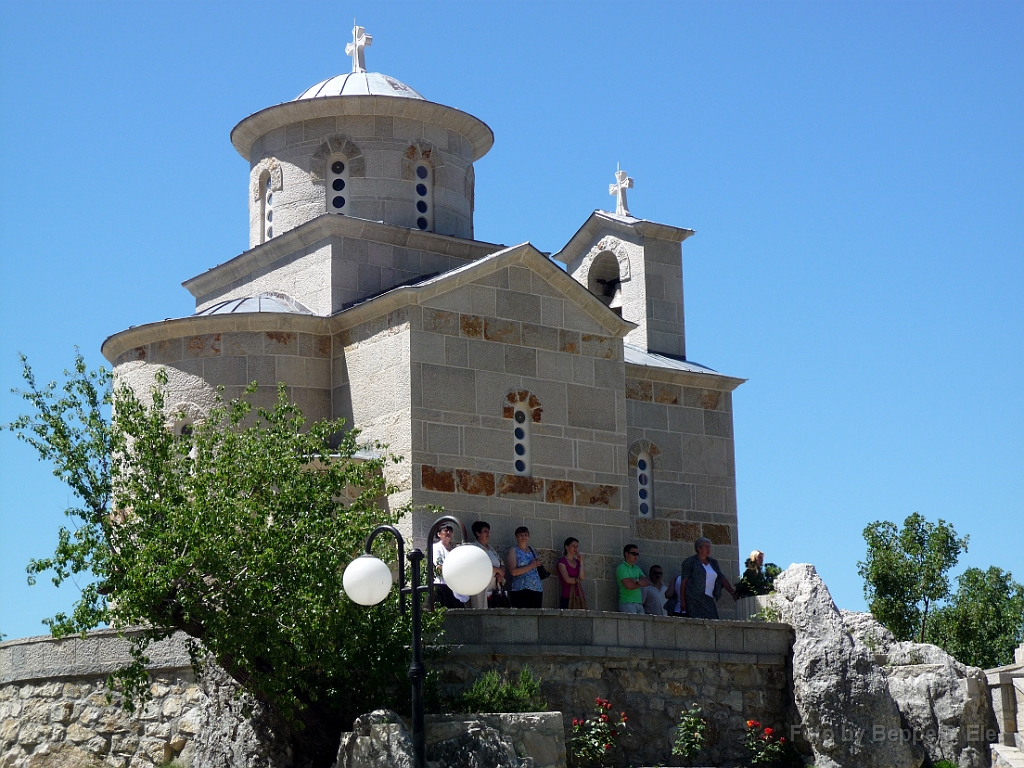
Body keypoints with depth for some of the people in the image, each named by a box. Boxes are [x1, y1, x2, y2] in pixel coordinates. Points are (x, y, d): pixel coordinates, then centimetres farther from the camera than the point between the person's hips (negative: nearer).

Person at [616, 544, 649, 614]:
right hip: (627, 603, -7)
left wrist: (637, 581, -11)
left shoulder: (637, 568, 21)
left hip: (639, 603, 7)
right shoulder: (621, 568, -3)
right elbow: (629, 585, -13)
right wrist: (641, 583, 4)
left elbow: (646, 582, 9)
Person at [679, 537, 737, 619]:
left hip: (709, 600, 5)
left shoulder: (713, 562, 19)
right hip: (694, 601, -5)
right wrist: (682, 601, -6)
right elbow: (683, 582, 0)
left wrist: (733, 593, 3)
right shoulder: (690, 562, 3)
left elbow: (722, 578, 16)